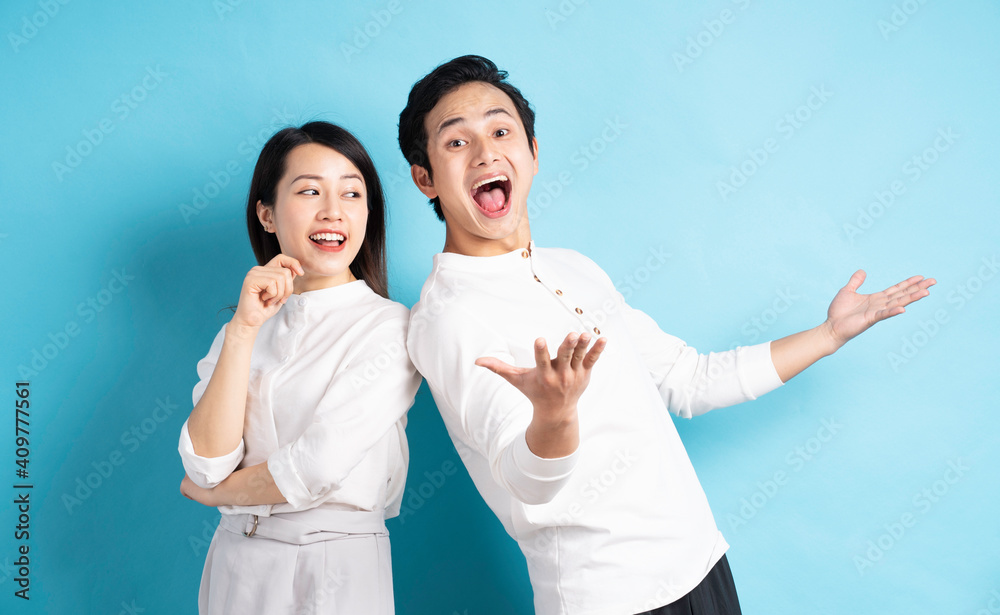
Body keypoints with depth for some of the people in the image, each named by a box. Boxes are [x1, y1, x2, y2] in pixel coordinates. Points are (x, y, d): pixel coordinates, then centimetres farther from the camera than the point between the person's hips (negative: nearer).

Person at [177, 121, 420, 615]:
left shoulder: (390, 327, -13)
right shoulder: (246, 326, 2)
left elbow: (315, 468, -19)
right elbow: (207, 463, -9)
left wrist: (211, 491, -3)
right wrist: (243, 330, -16)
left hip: (337, 566, -4)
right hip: (237, 560, 4)